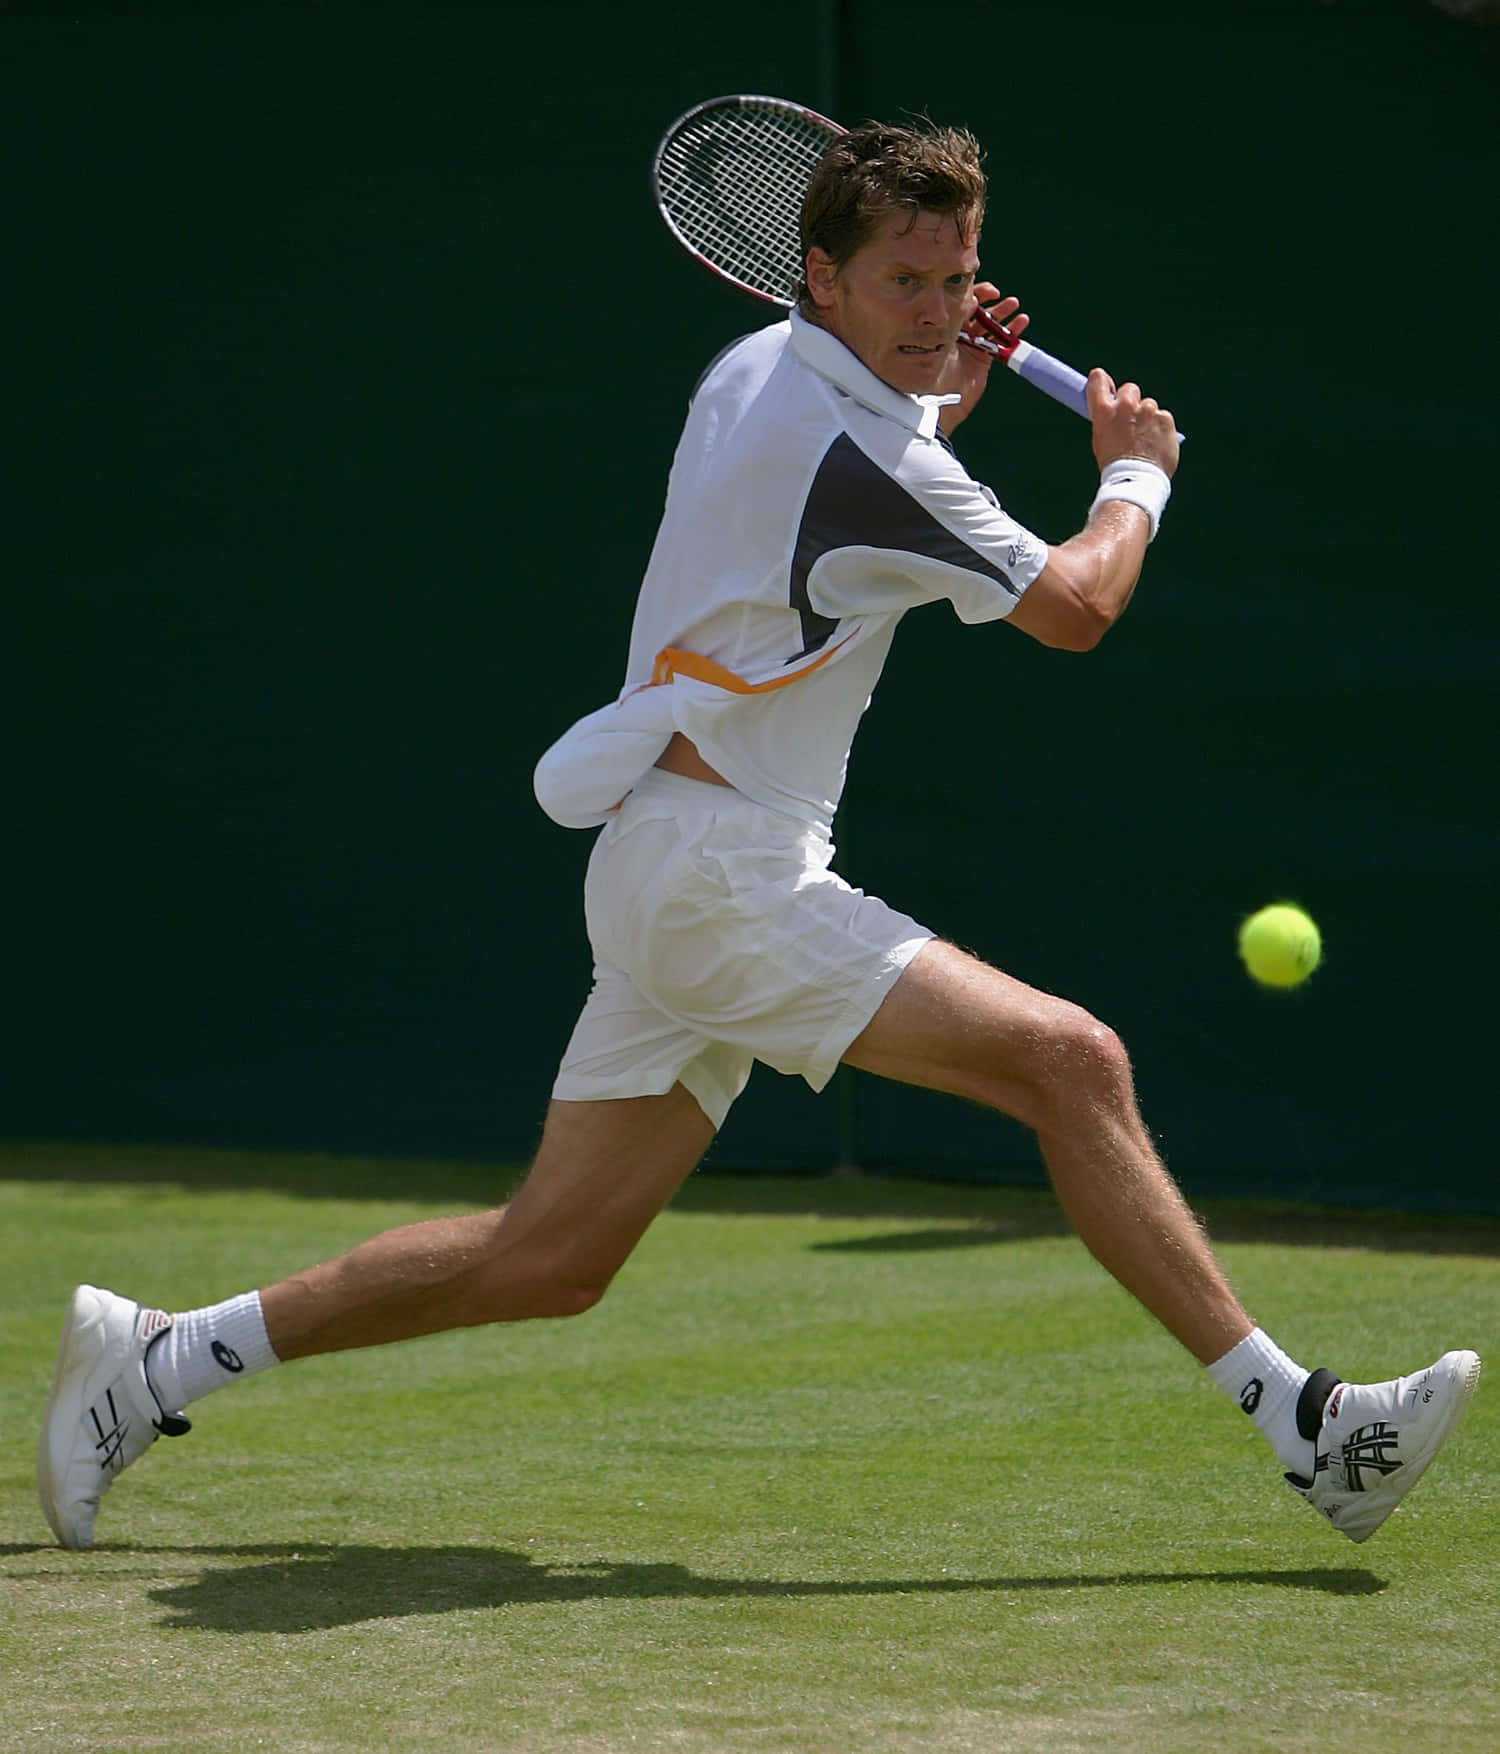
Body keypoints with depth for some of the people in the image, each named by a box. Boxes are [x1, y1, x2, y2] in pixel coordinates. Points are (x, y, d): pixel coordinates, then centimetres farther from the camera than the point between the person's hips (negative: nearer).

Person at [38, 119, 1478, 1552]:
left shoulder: (754, 369, 12)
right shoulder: (855, 452, -16)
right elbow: (1073, 605, -7)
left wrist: (943, 397, 22)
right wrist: (1136, 473, 11)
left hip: (667, 873, 10)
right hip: (720, 873, -10)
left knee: (548, 1260, 12)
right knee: (1072, 1063, -17)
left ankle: (161, 1359, 18)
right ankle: (1301, 1422, -19)